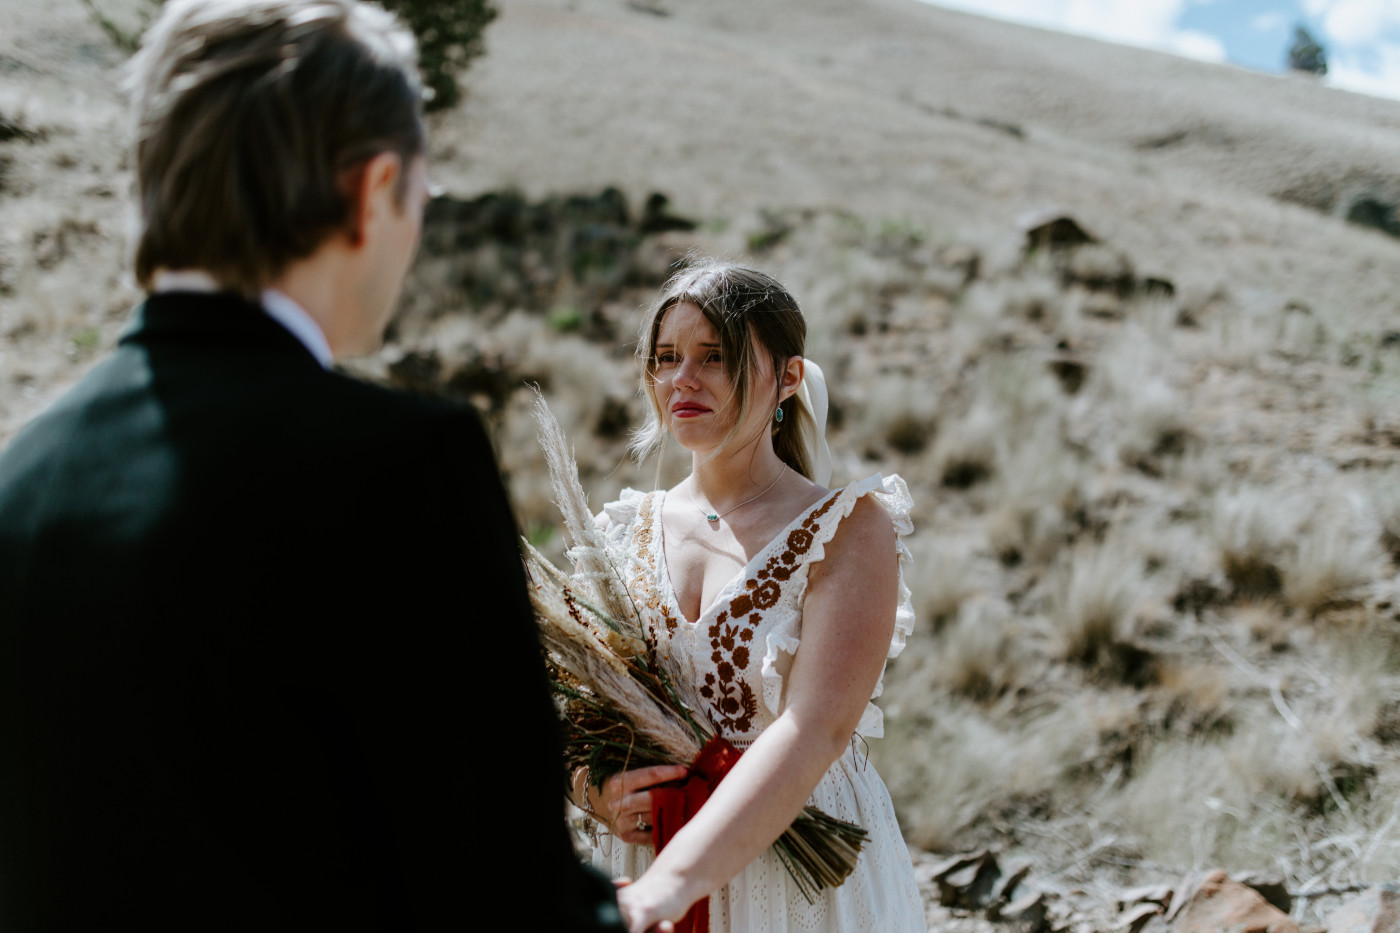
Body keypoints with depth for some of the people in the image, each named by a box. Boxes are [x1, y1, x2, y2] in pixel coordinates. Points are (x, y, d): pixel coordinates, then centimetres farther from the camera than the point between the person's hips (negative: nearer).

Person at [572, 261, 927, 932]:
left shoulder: (849, 530, -10)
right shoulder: (623, 532, 2)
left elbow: (815, 731, -22)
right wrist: (594, 791, -16)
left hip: (810, 878, -3)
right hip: (640, 862, 3)